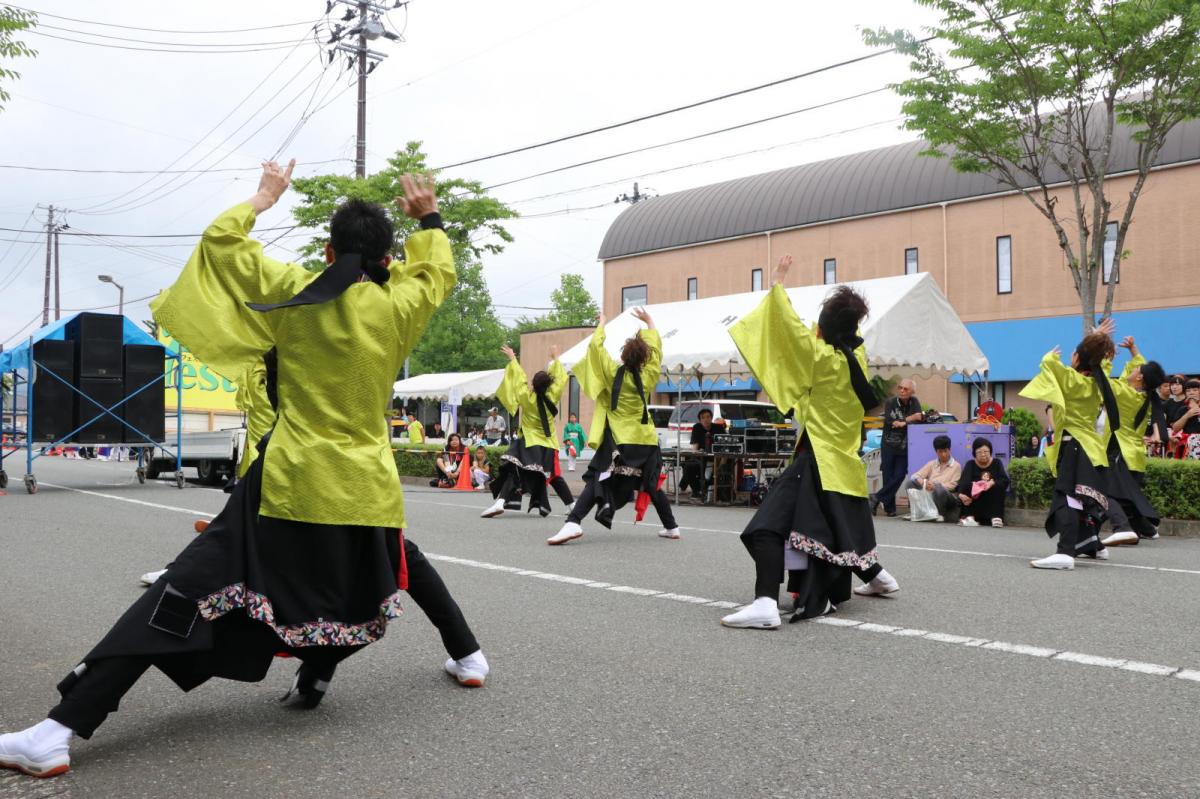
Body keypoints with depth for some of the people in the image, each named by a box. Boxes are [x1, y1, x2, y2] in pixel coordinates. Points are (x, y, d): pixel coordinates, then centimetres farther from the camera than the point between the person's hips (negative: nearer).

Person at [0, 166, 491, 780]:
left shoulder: (295, 294, -1)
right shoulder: (398, 308, 3)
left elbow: (220, 239, 9)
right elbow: (440, 272, 25)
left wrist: (264, 196, 23)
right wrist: (428, 218, 36)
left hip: (293, 481, -3)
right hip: (368, 488, 3)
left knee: (187, 592, -6)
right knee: (401, 561, 33)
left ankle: (59, 732, -11)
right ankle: (467, 656, 40)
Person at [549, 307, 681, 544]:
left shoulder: (613, 373, -9)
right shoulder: (648, 376, -1)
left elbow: (596, 345, -1)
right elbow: (656, 349, 14)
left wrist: (602, 324, 16)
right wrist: (649, 321, 27)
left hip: (620, 441, -4)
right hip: (646, 440, 4)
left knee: (598, 481, -10)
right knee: (652, 485, 20)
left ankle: (573, 523, -29)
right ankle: (671, 527, 26)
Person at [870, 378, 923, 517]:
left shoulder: (914, 402, 5)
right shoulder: (890, 403, -1)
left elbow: (919, 419, -10)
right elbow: (889, 421, -15)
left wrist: (903, 422, -17)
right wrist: (910, 418, -11)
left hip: (905, 447, 1)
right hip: (889, 445, -1)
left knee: (899, 476, -8)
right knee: (888, 477, 0)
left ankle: (877, 497, 4)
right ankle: (889, 507, 9)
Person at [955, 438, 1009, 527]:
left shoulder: (997, 463, 8)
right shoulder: (970, 464, 4)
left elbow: (1005, 480, -9)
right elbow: (963, 481, -16)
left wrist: (993, 482, -32)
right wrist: (961, 493, -38)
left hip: (993, 498, 1)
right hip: (975, 498, 0)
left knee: (998, 487, -27)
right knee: (968, 486, -28)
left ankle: (996, 517, -34)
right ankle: (969, 517, -37)